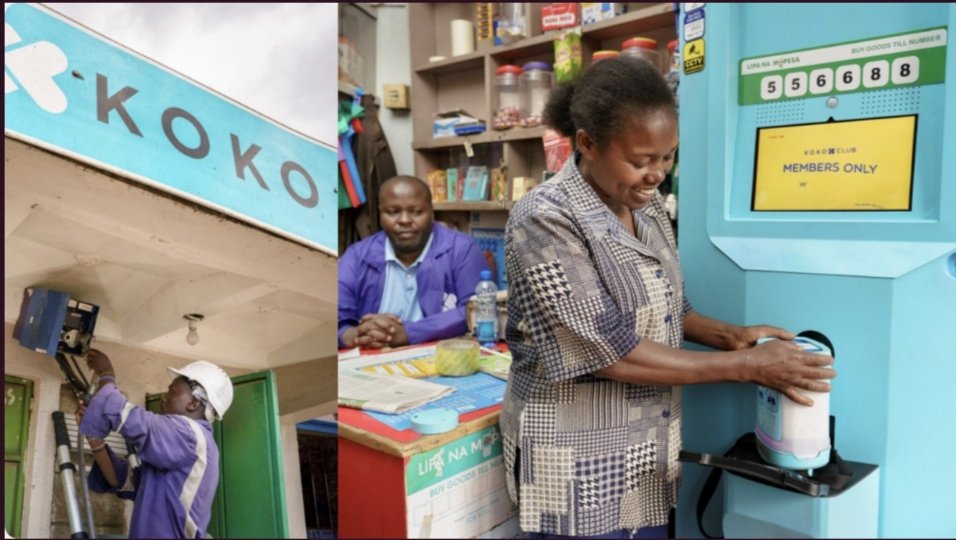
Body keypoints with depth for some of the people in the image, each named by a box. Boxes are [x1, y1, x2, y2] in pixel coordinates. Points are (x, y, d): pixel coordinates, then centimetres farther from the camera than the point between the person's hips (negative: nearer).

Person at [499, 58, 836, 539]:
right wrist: (747, 365, -18)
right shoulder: (544, 220, -21)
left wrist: (728, 335, -4)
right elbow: (612, 353, -24)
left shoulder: (647, 207, 2)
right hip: (580, 464, -6)